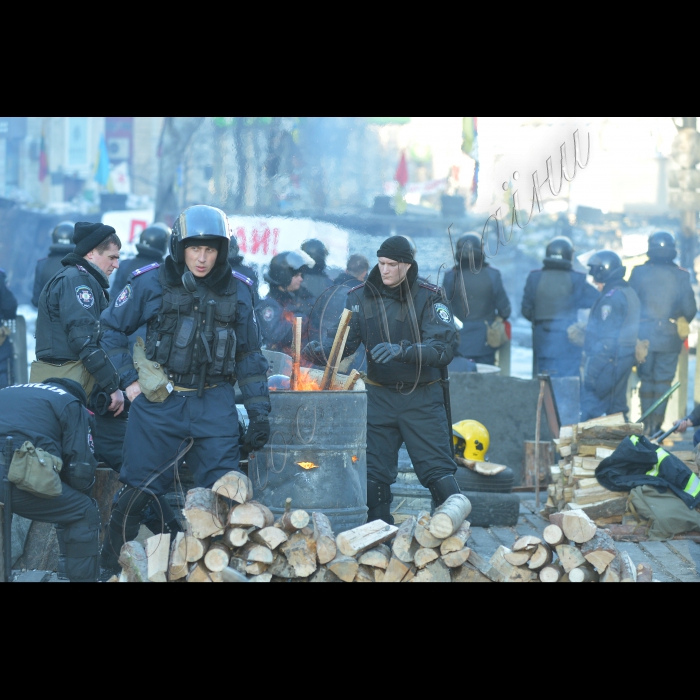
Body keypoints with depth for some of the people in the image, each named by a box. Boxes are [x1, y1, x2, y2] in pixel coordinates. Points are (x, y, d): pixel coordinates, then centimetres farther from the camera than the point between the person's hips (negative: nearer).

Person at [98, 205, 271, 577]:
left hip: (215, 405, 2)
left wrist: (259, 413, 9)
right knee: (140, 490, 2)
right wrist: (129, 380, -1)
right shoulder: (152, 283, -2)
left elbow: (249, 356, 12)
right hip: (159, 402, -2)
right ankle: (110, 567, 16)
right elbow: (111, 328, 7)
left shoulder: (237, 291, 5)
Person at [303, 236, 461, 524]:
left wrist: (402, 350, -35)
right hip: (379, 396, 3)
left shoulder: (428, 297, -9)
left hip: (422, 398, -3)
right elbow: (346, 340, -3)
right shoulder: (361, 297, 1)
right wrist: (322, 349, -26)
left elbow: (446, 347, -20)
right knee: (373, 472, 4)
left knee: (437, 470, -4)